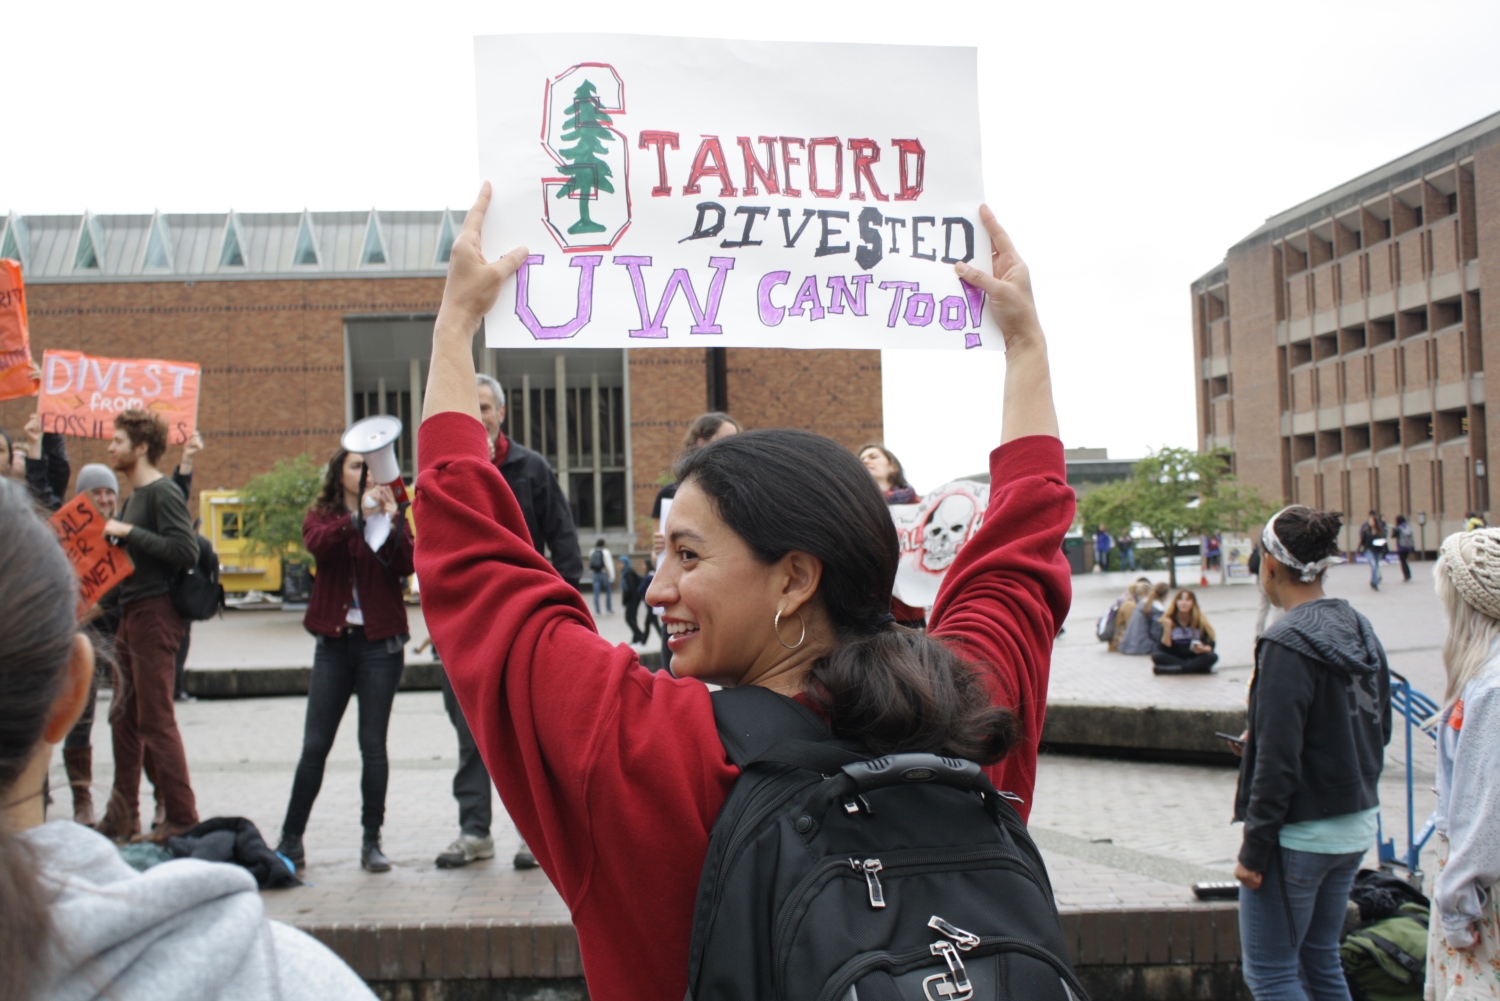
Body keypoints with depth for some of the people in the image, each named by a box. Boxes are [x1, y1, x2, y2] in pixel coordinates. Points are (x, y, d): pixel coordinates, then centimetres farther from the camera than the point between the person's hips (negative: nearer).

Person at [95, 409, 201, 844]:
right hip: (131, 615, 10)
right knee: (124, 718, 13)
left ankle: (182, 818, -2)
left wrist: (128, 532, -19)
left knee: (156, 720, -8)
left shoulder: (163, 493, -12)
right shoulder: (136, 496, 17)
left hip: (155, 614, -10)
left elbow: (186, 551, -22)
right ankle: (122, 818, 21)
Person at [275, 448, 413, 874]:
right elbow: (318, 544, -17)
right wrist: (358, 517, -28)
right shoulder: (322, 516, 7)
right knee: (315, 745, 2)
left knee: (373, 745, 2)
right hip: (334, 641, 1)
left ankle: (372, 842, 11)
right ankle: (291, 840, 13)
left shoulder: (392, 516, 6)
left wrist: (391, 520, -22)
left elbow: (405, 566, -11)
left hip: (380, 642, -1)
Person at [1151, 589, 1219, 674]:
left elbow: (1211, 644, -4)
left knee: (1212, 657, -30)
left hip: (1195, 658, 1)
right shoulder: (1169, 621, -6)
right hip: (1174, 658, -1)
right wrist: (1167, 629, -22)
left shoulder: (1200, 621, -4)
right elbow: (1164, 648, -10)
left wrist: (1203, 649, -26)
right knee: (1156, 655, -27)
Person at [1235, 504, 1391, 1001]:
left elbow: (1277, 760, -21)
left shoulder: (1288, 644, -20)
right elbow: (1379, 731, 15)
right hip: (1355, 828, 8)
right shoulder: (1360, 630, 6)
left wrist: (1254, 849, -15)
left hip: (1299, 836, -8)